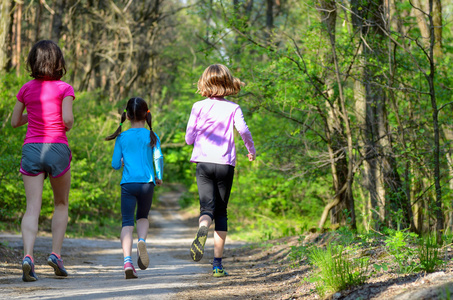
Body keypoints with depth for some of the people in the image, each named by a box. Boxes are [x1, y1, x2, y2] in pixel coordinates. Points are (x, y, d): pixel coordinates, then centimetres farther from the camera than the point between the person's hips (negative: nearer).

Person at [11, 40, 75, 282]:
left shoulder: (26, 89, 6)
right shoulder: (64, 89, -3)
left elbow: (15, 122, 13)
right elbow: (67, 119, -14)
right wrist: (68, 125, 8)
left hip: (31, 148, 2)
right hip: (57, 148, -2)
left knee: (32, 208, -4)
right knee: (61, 204, 17)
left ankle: (28, 255, -24)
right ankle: (56, 254, 6)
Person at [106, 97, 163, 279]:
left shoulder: (122, 138, 6)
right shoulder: (152, 137, 4)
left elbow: (115, 164, 4)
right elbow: (158, 157, -9)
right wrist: (159, 177, 6)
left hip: (128, 184, 0)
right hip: (147, 183, 0)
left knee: (127, 223, -4)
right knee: (143, 217, 22)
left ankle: (127, 260, -22)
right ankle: (142, 241, -9)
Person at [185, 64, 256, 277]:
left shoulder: (198, 107, 3)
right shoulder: (233, 108, 2)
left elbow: (189, 138, 3)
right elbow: (243, 130, -12)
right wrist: (251, 149, 6)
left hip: (203, 163, 0)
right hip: (225, 164, 0)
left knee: (207, 207, -7)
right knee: (221, 212, 9)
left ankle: (202, 229, -46)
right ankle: (217, 263, 6)